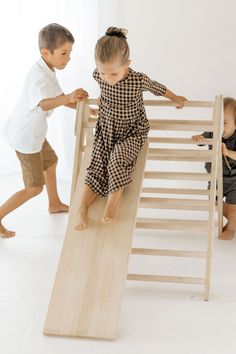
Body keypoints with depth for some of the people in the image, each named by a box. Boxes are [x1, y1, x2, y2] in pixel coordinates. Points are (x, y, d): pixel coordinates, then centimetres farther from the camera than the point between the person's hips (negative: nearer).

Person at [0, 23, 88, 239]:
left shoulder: (48, 71, 2)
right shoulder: (39, 77, -30)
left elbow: (59, 98, 13)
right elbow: (44, 104, -50)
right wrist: (68, 98, -67)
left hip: (32, 131, 10)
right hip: (26, 137, -10)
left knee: (50, 162, 30)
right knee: (34, 187, 0)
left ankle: (54, 204, 53)